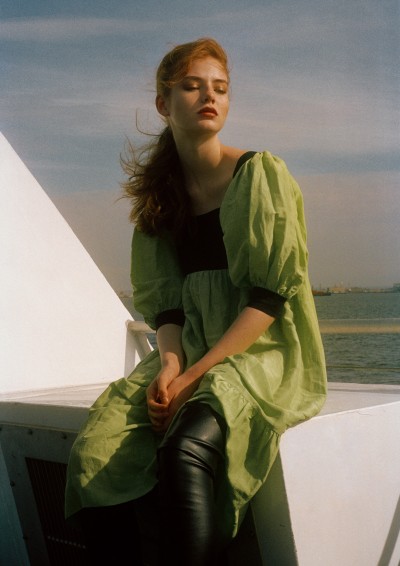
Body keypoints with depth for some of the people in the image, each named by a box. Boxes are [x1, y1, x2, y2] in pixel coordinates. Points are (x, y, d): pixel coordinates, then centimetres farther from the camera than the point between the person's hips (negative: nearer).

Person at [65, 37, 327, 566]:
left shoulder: (260, 173, -2)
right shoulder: (159, 194, 13)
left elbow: (273, 295, -10)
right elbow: (166, 303, 8)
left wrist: (196, 373, -17)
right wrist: (170, 362, -13)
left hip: (262, 351, -4)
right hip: (189, 352, 5)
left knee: (186, 448, -34)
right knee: (94, 451, -20)